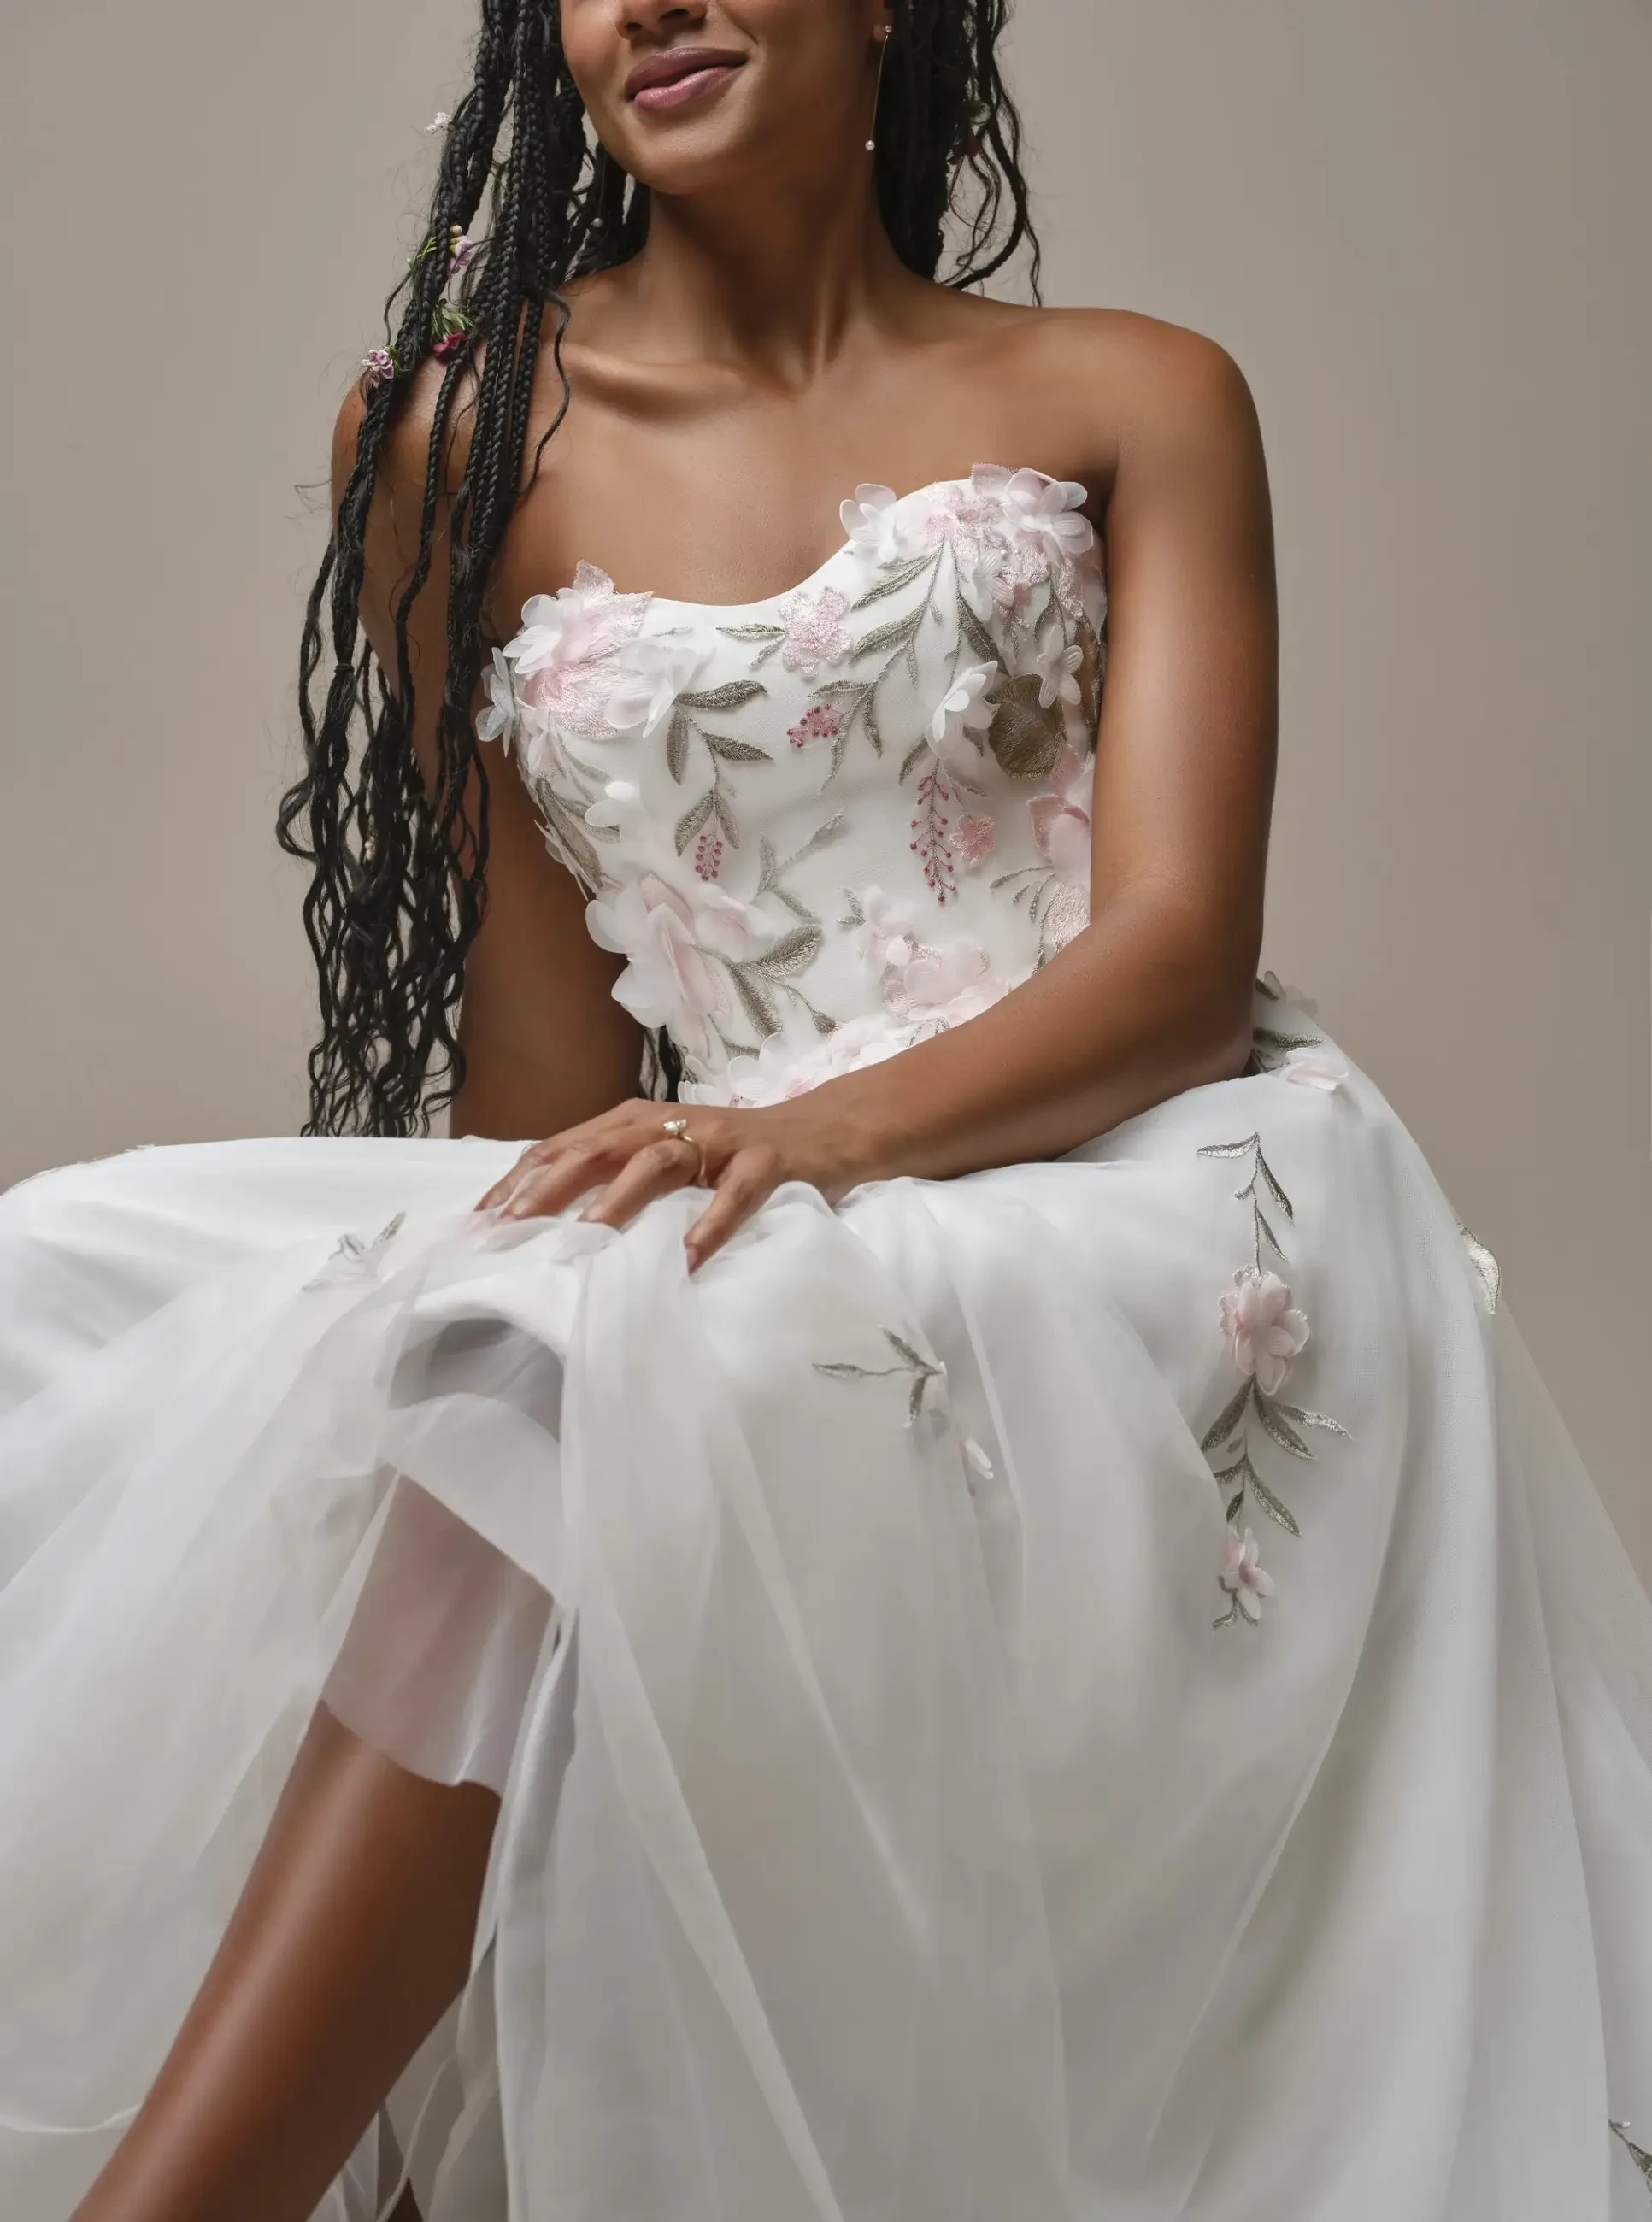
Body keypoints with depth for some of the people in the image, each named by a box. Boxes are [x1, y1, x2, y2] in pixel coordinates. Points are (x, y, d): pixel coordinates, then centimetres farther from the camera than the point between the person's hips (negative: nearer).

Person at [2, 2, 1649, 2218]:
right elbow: (547, 1045, 8)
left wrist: (827, 1129, -22)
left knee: (571, 1369, -32)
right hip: (754, 1245, 3)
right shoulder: (465, 435, 10)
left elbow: (1183, 952, -4)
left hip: (1154, 1186, -2)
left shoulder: (1138, 404, 9)